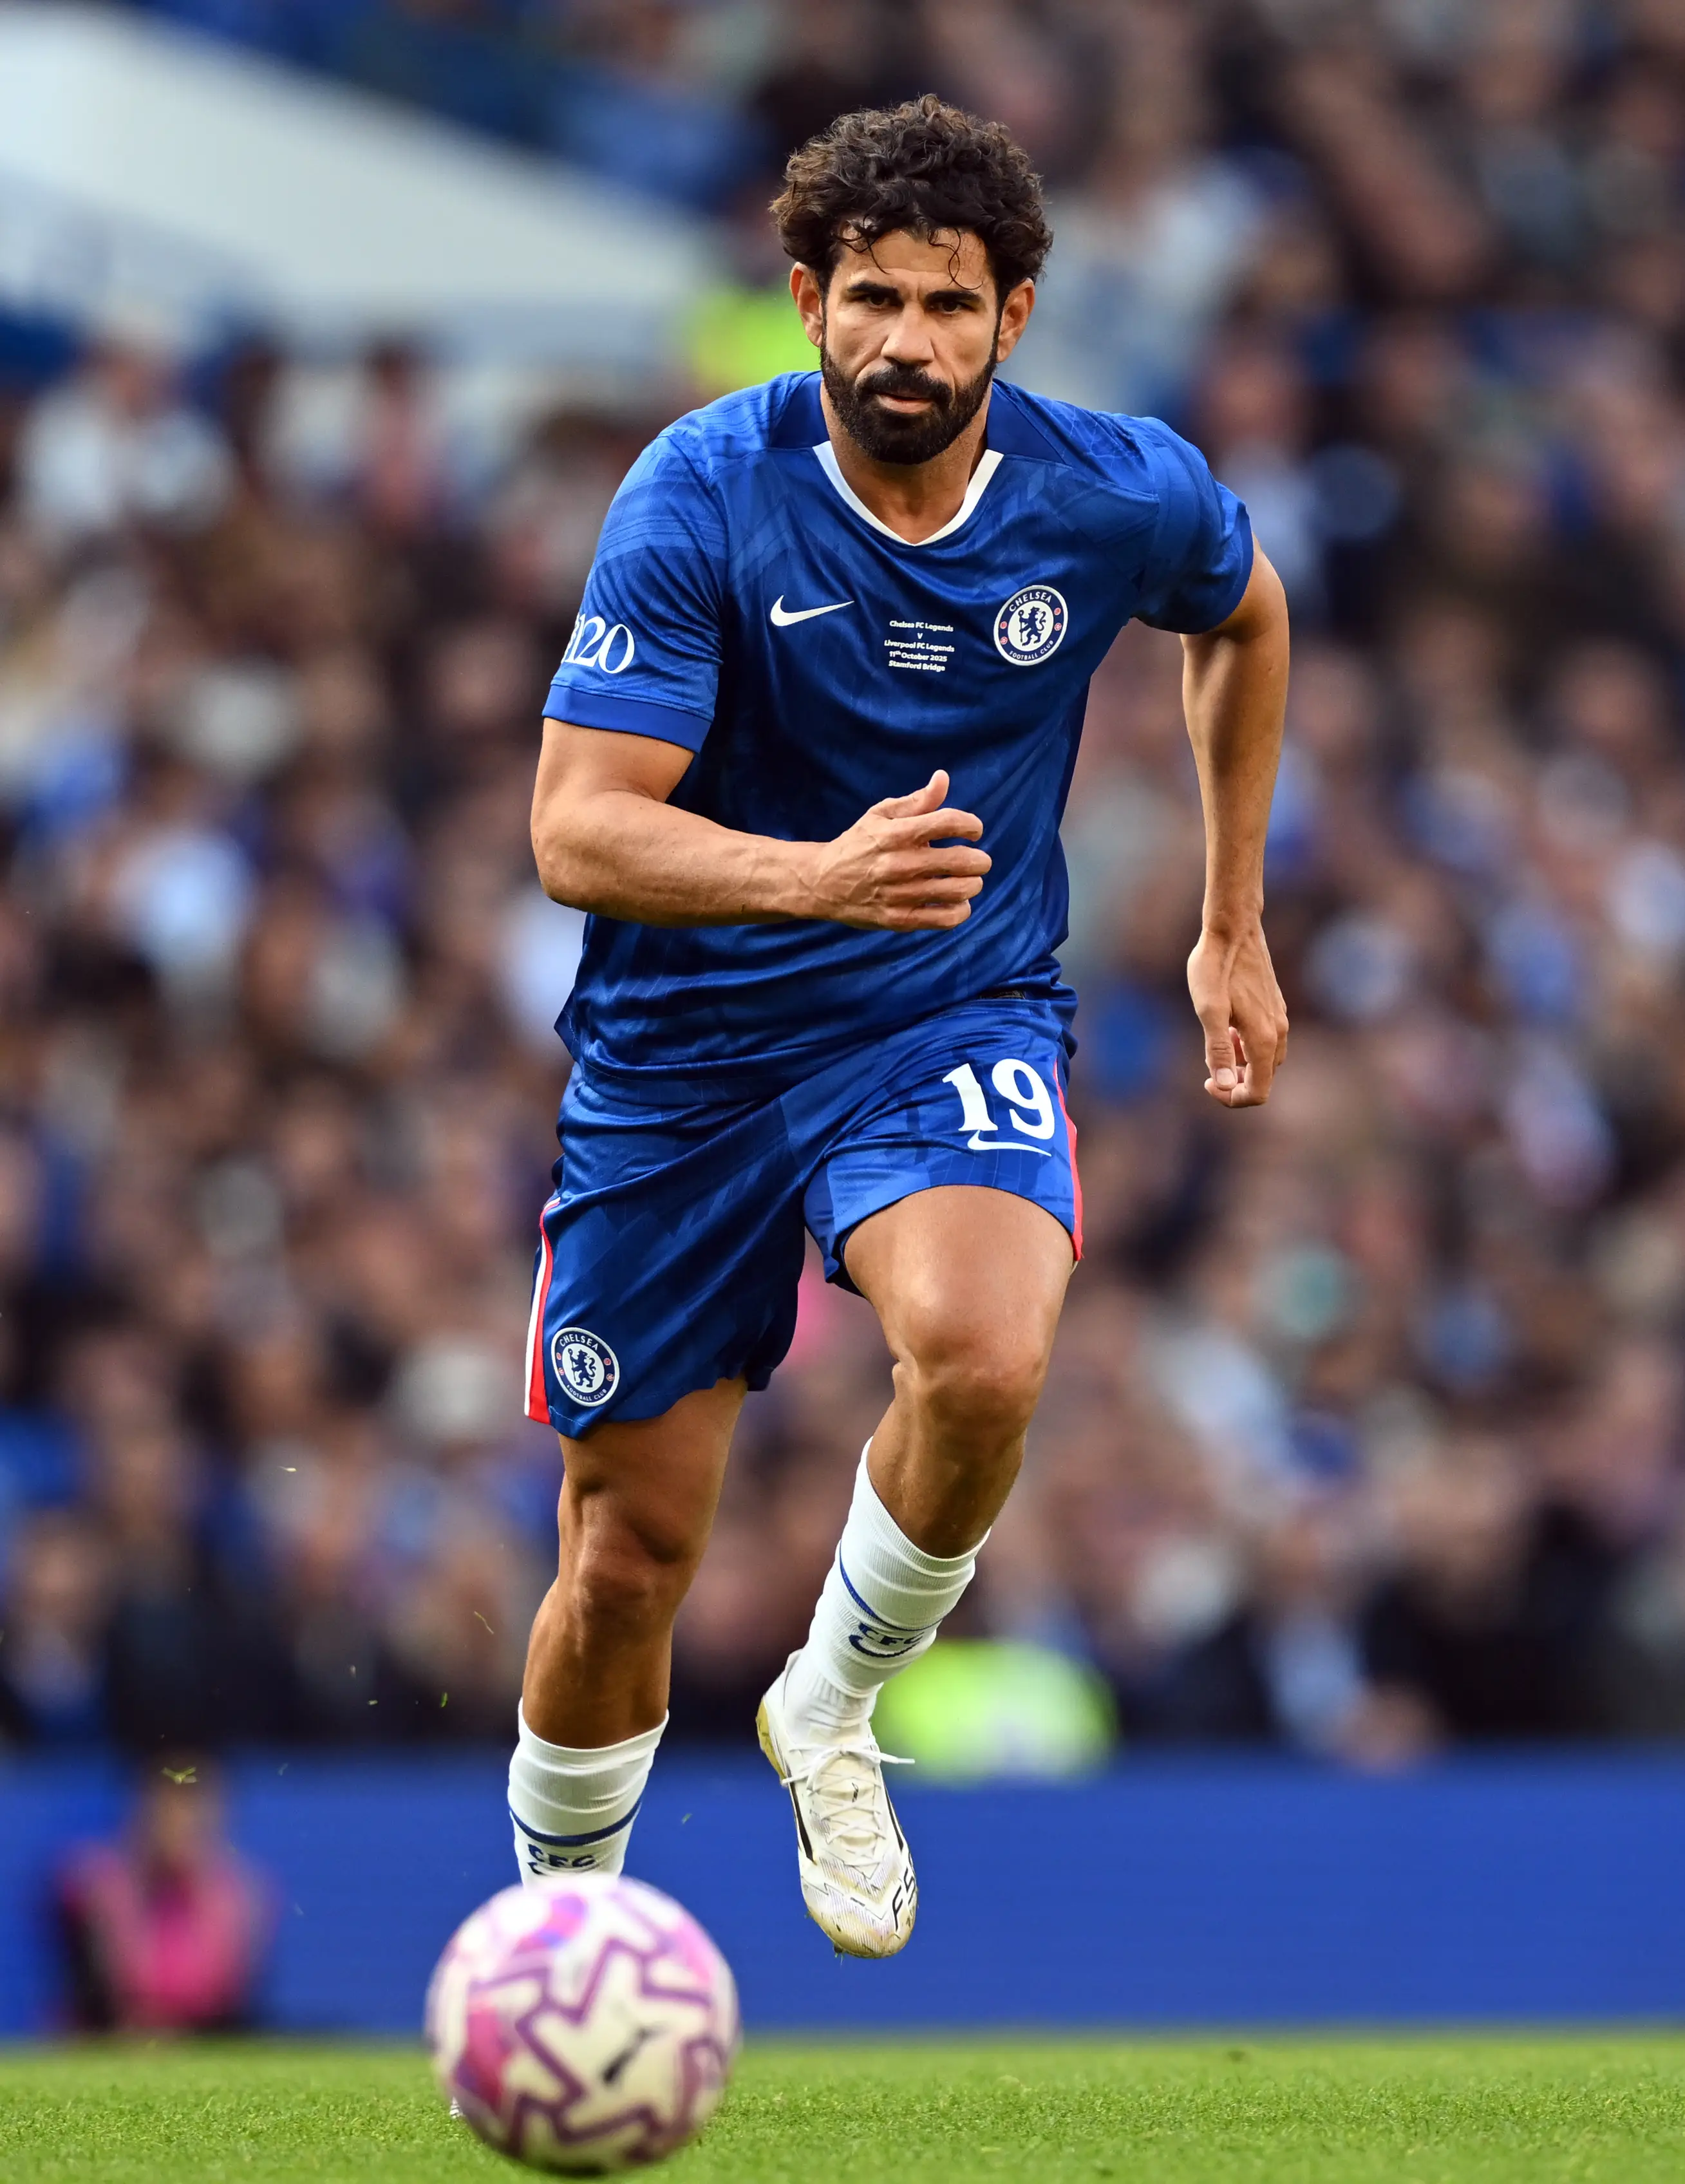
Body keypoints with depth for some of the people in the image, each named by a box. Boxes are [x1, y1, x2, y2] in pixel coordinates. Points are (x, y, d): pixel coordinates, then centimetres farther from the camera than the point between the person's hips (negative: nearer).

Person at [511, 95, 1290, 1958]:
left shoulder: (1122, 496, -10)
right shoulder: (702, 495, -18)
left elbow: (1244, 620, 16)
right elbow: (578, 831, -22)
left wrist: (1233, 930, 17)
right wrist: (821, 875, -39)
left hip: (957, 1023, 1)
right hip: (685, 1048, -1)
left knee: (982, 1363, -32)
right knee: (625, 1566, 3)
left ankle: (833, 1711, -3)